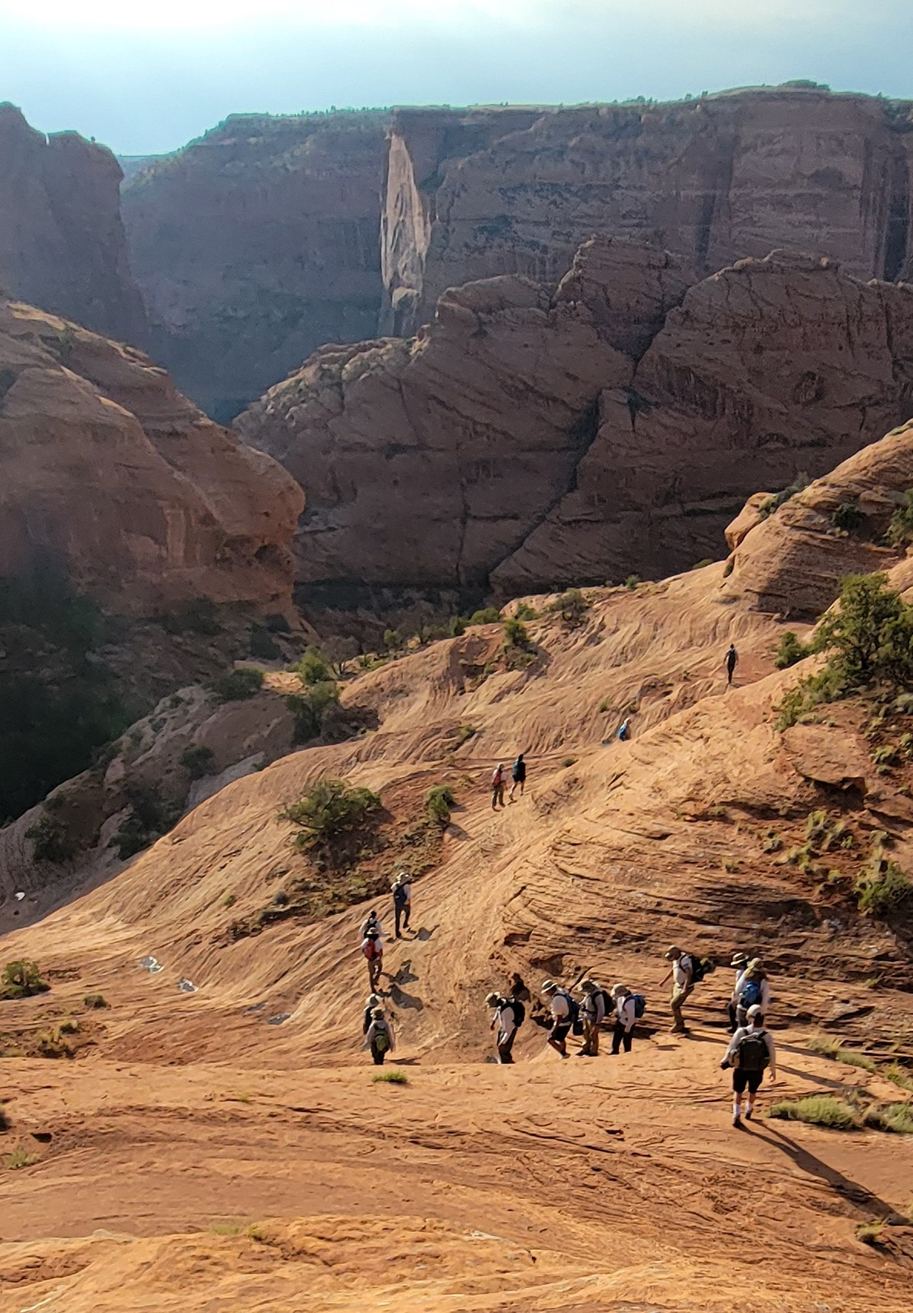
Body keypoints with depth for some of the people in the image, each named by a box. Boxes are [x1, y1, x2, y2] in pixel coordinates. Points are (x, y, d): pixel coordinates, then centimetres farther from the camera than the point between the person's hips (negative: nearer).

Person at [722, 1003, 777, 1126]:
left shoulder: (741, 1032, -23)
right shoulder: (767, 1036, -22)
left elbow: (731, 1048, -15)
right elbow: (772, 1055, -13)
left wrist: (725, 1061, 4)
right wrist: (773, 1071, 5)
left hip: (740, 1069, -1)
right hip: (757, 1071, 1)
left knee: (738, 1091, 24)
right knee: (752, 1091, 30)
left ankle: (736, 1116, 15)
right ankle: (748, 1111, 50)